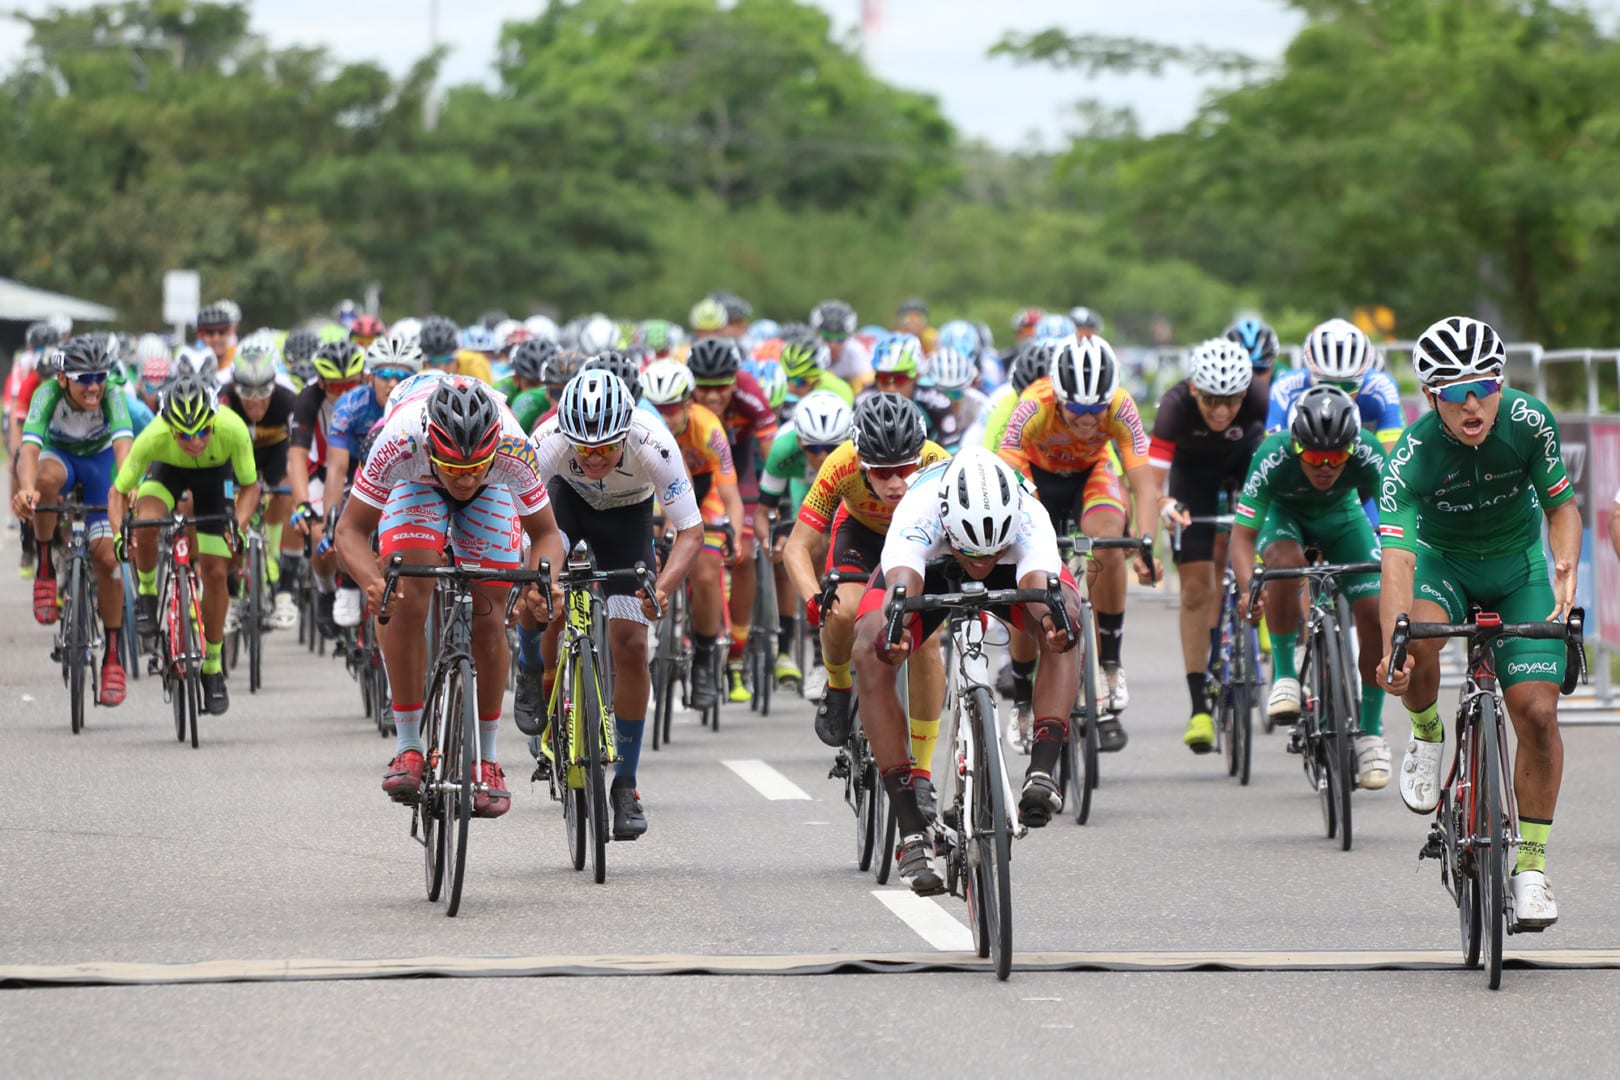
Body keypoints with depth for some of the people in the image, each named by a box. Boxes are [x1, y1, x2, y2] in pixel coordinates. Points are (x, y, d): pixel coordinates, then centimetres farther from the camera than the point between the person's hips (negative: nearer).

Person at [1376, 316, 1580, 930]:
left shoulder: (1528, 422, -22)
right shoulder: (1411, 458, -28)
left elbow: (1560, 507, -8)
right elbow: (1397, 557, -37)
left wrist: (1566, 566, -29)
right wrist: (1392, 648, -51)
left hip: (1520, 568, 1)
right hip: (1444, 563, -1)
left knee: (1537, 712, -13)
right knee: (1416, 642, -35)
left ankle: (1531, 864, 0)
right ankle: (1427, 737, -2)